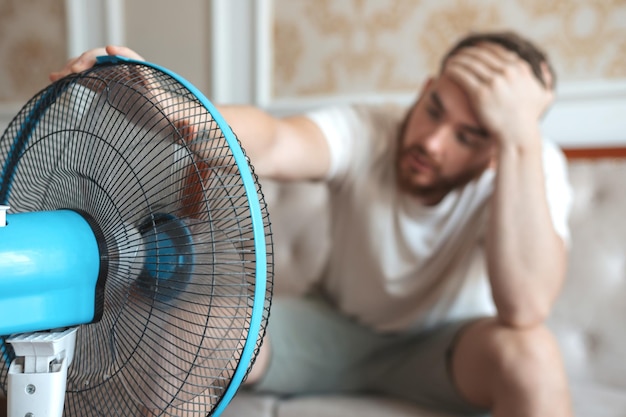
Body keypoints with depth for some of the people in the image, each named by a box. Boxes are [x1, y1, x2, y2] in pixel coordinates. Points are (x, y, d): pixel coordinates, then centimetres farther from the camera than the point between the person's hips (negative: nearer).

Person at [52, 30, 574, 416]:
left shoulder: (531, 164, -24)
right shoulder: (364, 131, -23)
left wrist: (522, 138, -45)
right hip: (336, 329, 1)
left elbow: (526, 309, -41)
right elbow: (272, 143, -44)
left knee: (526, 351, -34)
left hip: (442, 344, 0)